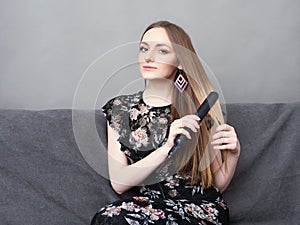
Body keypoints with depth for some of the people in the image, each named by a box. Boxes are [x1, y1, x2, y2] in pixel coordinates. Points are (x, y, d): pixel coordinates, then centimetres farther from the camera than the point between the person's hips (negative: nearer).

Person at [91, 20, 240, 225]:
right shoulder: (120, 108, 4)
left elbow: (219, 184, 7)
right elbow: (118, 183, -6)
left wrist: (233, 153, -14)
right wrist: (167, 148, -19)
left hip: (199, 208, -2)